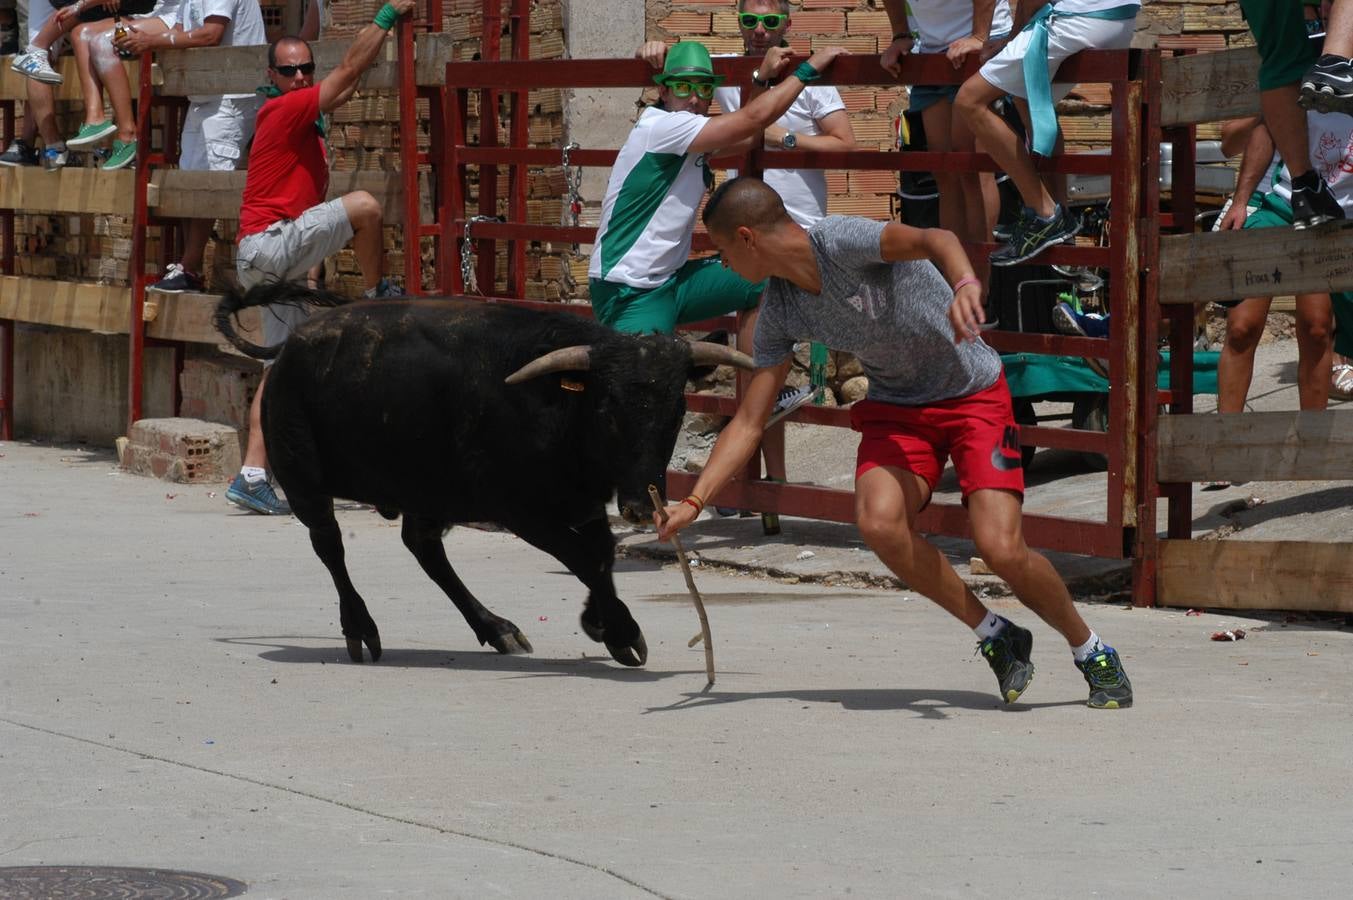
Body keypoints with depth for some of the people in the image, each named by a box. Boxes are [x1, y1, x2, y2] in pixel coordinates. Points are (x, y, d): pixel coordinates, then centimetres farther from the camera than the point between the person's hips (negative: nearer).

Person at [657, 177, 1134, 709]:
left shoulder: (840, 241, -24)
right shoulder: (779, 314, -4)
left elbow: (934, 240, -42)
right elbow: (748, 422, 1)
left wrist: (965, 285, -64)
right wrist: (693, 501, -9)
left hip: (974, 392, -5)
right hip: (896, 409, 5)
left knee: (1001, 549, -20)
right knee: (879, 523, -24)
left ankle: (1092, 653, 8)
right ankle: (996, 638, -5)